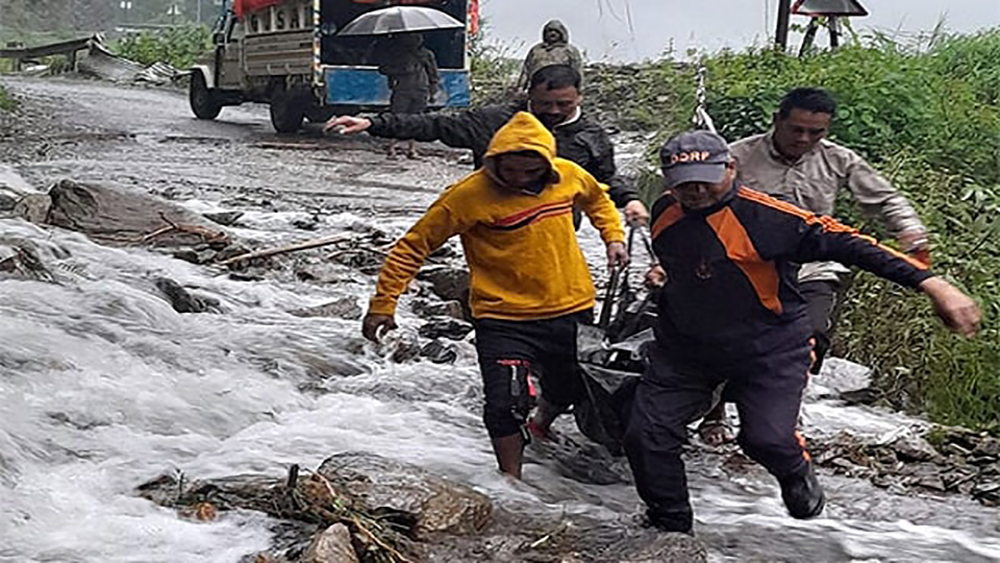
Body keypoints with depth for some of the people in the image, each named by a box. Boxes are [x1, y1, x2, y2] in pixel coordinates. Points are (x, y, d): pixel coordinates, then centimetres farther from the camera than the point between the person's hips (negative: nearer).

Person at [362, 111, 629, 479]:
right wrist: (383, 303, -15)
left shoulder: (569, 176, -5)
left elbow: (597, 199, 20)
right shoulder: (470, 195, -19)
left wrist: (613, 236, 6)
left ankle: (541, 428, 56)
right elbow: (414, 245, -13)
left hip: (572, 310, 5)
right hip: (504, 319, -5)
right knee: (507, 404, -13)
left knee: (568, 391, 22)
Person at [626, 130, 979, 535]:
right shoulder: (665, 212, -4)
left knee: (767, 439, -18)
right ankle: (670, 531, 20)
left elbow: (847, 244, -29)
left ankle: (797, 475, 21)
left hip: (769, 350, -4)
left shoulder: (766, 217, -23)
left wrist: (931, 284, -36)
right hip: (685, 348, 5)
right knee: (645, 435, -4)